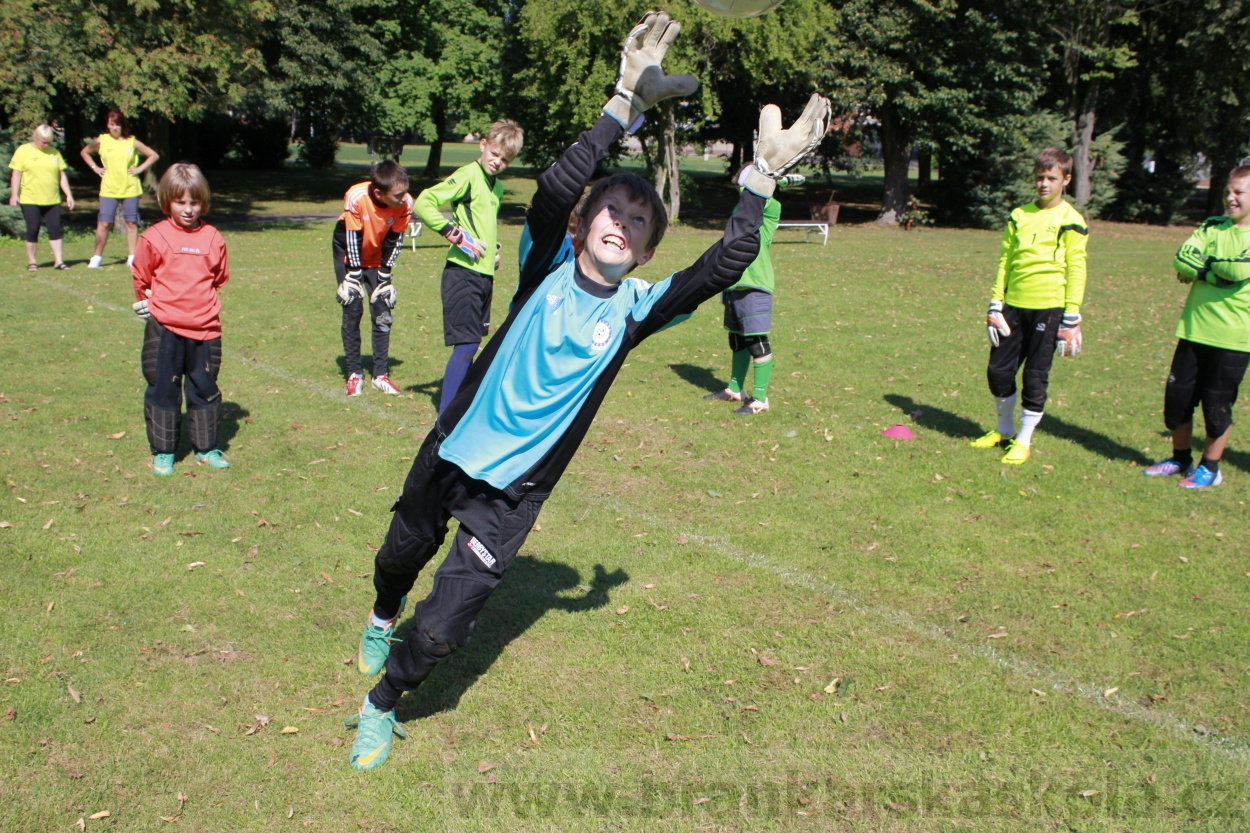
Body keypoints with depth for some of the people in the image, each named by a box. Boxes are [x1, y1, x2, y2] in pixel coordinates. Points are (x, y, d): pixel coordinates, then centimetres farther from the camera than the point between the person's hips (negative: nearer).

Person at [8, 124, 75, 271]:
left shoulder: (54, 152, 11)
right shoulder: (23, 151, 1)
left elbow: (62, 175, 13)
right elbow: (16, 174, -2)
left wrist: (69, 195, 8)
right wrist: (14, 194, -9)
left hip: (52, 200, 3)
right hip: (30, 200, -3)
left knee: (55, 229, -2)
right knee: (33, 229, -1)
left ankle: (58, 260, 0)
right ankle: (31, 261, 9)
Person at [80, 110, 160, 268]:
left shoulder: (132, 142, 1)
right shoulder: (101, 141, 3)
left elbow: (154, 155, 6)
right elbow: (84, 152, 19)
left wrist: (140, 168, -3)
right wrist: (95, 168, 7)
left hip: (130, 189, 0)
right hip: (108, 190, 0)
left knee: (131, 223, 4)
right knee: (104, 223, -4)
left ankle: (132, 257, 11)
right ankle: (97, 256, 5)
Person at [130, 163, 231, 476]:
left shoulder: (213, 238, 3)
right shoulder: (154, 238, -5)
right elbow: (141, 278, 8)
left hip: (205, 329, 3)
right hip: (165, 330, -2)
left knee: (205, 389, 11)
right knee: (163, 390, 5)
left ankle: (206, 448, 23)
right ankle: (162, 452, 15)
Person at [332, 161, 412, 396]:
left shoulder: (405, 203, -26)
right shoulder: (356, 197, -34)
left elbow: (395, 241, -14)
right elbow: (353, 240, -24)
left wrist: (384, 277, -11)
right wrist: (353, 276, -20)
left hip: (376, 258, 3)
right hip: (349, 254, -2)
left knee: (383, 314, -3)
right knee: (352, 311, -6)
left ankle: (381, 375, 6)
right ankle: (354, 374, 5)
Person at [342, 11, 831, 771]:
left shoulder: (636, 307, -9)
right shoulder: (549, 268, -11)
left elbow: (727, 265, -20)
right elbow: (555, 191, -30)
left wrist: (763, 175, -28)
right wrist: (627, 105, -38)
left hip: (514, 493, -1)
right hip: (450, 454, 1)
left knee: (441, 630, -3)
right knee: (399, 558, 26)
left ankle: (381, 707, 29)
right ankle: (382, 622, 63)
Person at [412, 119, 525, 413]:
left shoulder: (497, 186, 17)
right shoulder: (468, 175, -9)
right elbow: (423, 203, -17)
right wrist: (455, 233, -19)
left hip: (484, 275, 8)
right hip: (463, 273, -8)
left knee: (471, 344, 14)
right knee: (466, 344, -11)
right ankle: (447, 414, -5)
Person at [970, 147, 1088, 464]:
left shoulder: (1070, 221, -2)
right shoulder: (1019, 216, 10)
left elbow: (1076, 270, -4)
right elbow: (1005, 261, 12)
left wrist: (1071, 319, -8)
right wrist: (995, 305, 6)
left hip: (1048, 307, -4)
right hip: (1014, 305, 5)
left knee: (1035, 377, 1)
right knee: (998, 369, 8)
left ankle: (1023, 441, 14)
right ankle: (1004, 430, 28)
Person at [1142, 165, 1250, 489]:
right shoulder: (1212, 227, 9)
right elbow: (1181, 258, -5)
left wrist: (1203, 265, -7)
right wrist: (1217, 273, -15)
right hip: (1194, 329, 5)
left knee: (1217, 404, 3)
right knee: (1178, 395, 8)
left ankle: (1210, 467, 19)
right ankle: (1180, 458, 26)